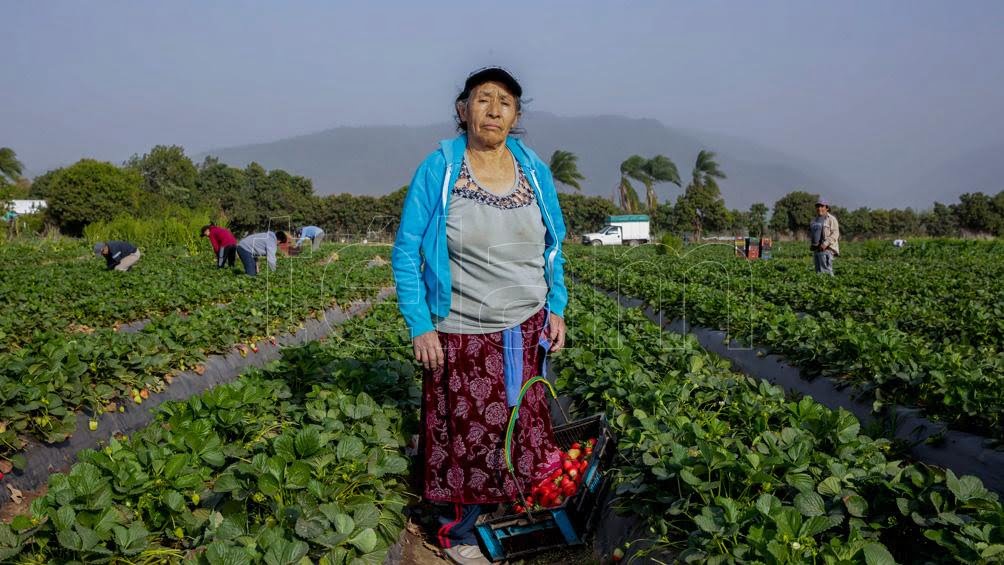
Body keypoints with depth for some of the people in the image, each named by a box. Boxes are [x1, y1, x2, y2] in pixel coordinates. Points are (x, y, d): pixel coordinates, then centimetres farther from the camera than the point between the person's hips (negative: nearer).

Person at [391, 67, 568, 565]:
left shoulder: (535, 172, 1)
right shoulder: (437, 170, -10)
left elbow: (551, 249, 13)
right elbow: (405, 253, -7)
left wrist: (556, 308, 5)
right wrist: (420, 326, -12)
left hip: (525, 331, 4)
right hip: (462, 335, -3)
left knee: (521, 427, 12)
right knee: (470, 435, 7)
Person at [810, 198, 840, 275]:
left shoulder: (831, 219, -4)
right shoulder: (815, 220, 17)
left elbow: (835, 234, -12)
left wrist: (825, 244, -23)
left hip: (826, 249, -7)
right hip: (816, 249, 7)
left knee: (826, 271, -15)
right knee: (818, 271, 6)